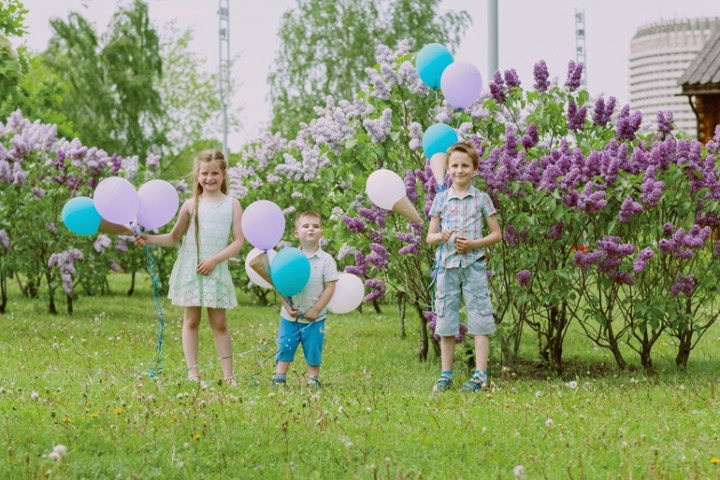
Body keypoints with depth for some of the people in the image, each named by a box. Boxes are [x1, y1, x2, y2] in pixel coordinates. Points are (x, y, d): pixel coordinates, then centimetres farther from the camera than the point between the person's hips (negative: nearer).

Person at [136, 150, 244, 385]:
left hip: (216, 271, 0)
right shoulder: (191, 205, 5)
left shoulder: (232, 204, 3)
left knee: (219, 322, 3)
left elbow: (238, 241, -2)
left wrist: (215, 259, -13)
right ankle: (193, 373, 6)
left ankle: (228, 374, 5)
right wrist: (151, 239, -5)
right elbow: (174, 237, 11)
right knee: (191, 320, 3)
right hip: (190, 270, 1)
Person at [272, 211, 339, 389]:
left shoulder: (326, 260, -4)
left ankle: (313, 381, 17)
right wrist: (287, 306, -12)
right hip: (290, 316, 1)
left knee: (313, 352, 6)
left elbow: (330, 288, -7)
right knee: (284, 349, 4)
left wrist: (316, 310, -13)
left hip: (314, 318, -1)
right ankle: (279, 379, 10)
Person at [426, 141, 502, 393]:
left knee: (479, 320, -4)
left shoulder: (481, 198, 3)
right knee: (446, 322, 6)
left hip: (473, 265, -2)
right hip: (447, 266, 2)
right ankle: (446, 375, 13)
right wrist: (441, 236, -13)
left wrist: (473, 244, -11)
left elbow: (496, 234, 5)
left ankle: (480, 375, -2)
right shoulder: (441, 199, 7)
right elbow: (429, 236, 10)